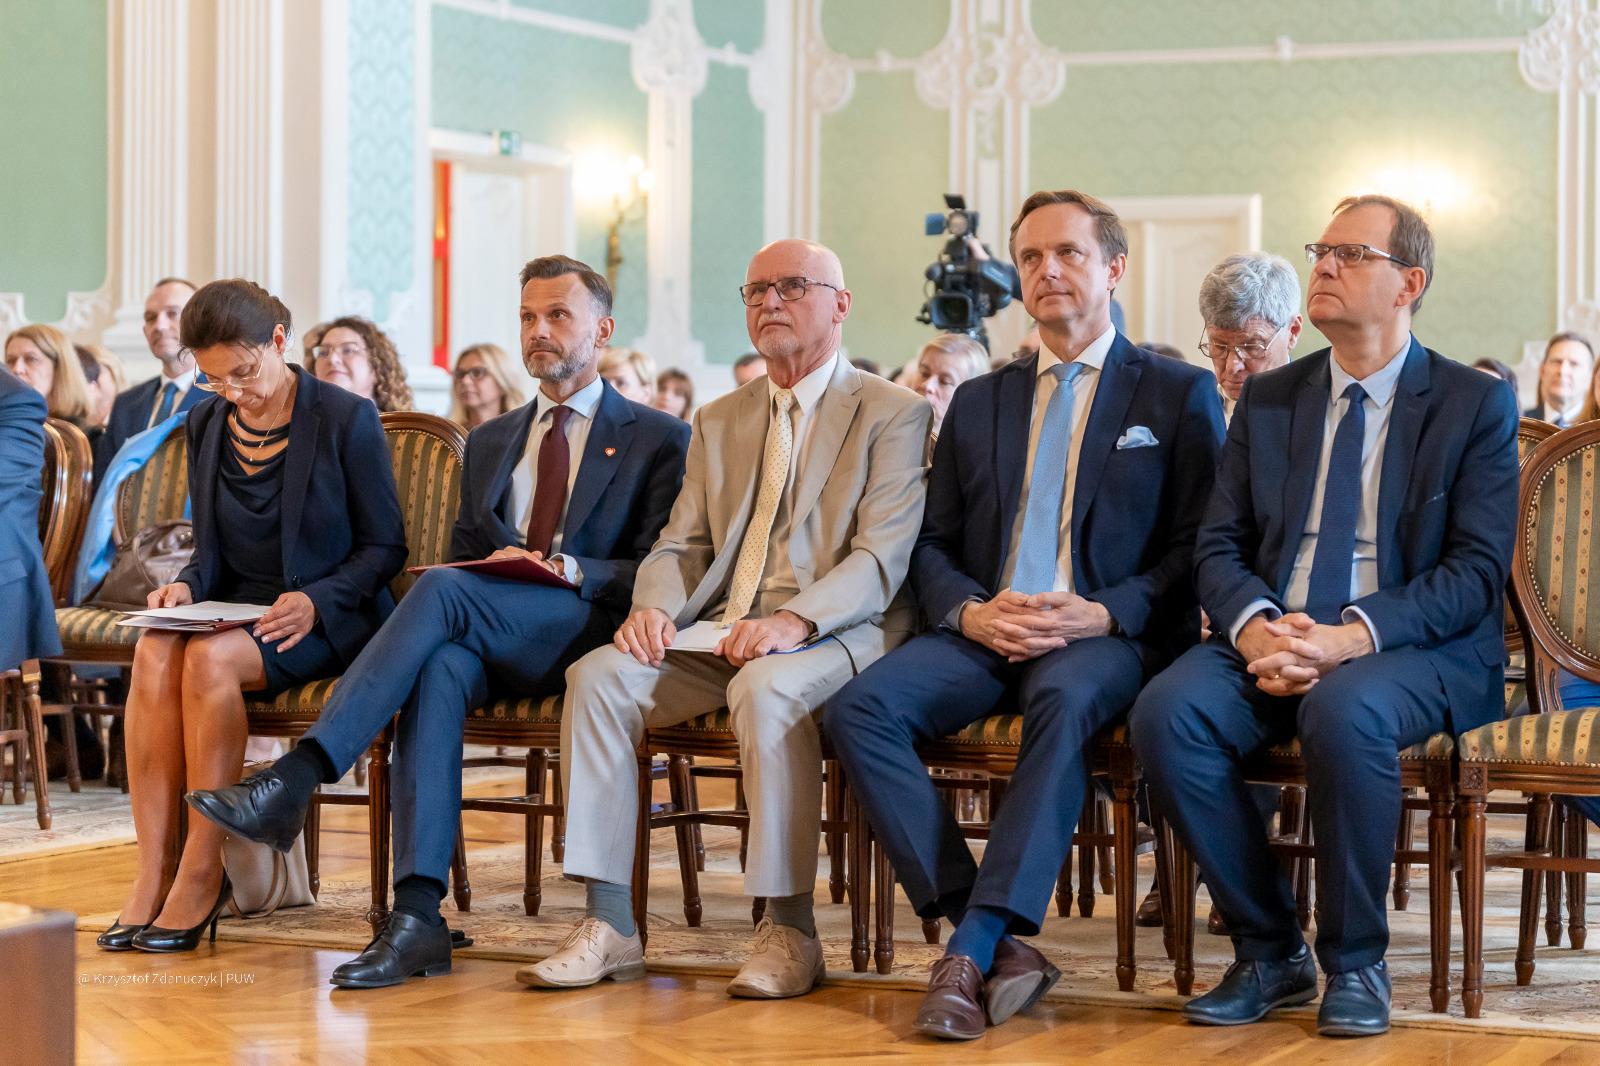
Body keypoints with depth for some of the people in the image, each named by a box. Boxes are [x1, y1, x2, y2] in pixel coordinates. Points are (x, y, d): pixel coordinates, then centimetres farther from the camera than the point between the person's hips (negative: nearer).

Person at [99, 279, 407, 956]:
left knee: (212, 658, -34)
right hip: (240, 606, 5)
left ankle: (203, 873, -27)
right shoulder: (206, 425, 10)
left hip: (331, 617, -5)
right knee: (154, 652, -29)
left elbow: (384, 547, -3)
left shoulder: (346, 419, -6)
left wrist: (317, 600, -19)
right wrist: (188, 586, -6)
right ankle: (152, 873, -29)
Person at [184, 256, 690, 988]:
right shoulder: (489, 442, 28)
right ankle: (417, 915, -44)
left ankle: (296, 779, -39)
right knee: (438, 664, -35)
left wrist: (565, 569, -16)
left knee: (442, 591, -32)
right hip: (485, 640, 4)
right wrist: (491, 563, 0)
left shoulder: (659, 440, 11)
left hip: (590, 637, -4)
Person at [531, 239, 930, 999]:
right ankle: (607, 923, -21)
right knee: (598, 676, -21)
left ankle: (789, 928, -28)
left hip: (835, 632, -5)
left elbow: (882, 557, -9)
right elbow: (681, 545, 17)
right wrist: (653, 607, -7)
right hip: (717, 634, 5)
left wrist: (794, 620, -26)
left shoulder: (892, 415, 3)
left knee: (766, 690, -38)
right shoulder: (719, 422, 22)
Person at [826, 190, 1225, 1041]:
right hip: (983, 630, 4)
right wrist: (970, 612, -5)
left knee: (1065, 700, -40)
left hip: (1109, 637, -4)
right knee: (860, 707, -25)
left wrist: (1103, 614, -14)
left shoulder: (1179, 394, 11)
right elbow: (933, 545, 18)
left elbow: (1197, 548, 2)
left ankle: (971, 953, -38)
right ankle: (1000, 946, -27)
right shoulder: (978, 402, 23)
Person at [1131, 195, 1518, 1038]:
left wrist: (1352, 637, -22)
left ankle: (1355, 964, -17)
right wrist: (1255, 627, -14)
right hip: (1272, 642, 4)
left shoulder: (1476, 405, 3)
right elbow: (1219, 546, 10)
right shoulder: (1267, 399, 16)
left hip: (1416, 652, -4)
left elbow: (1476, 570, -7)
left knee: (1343, 712, -38)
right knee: (1166, 712, -26)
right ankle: (1269, 952, -11)